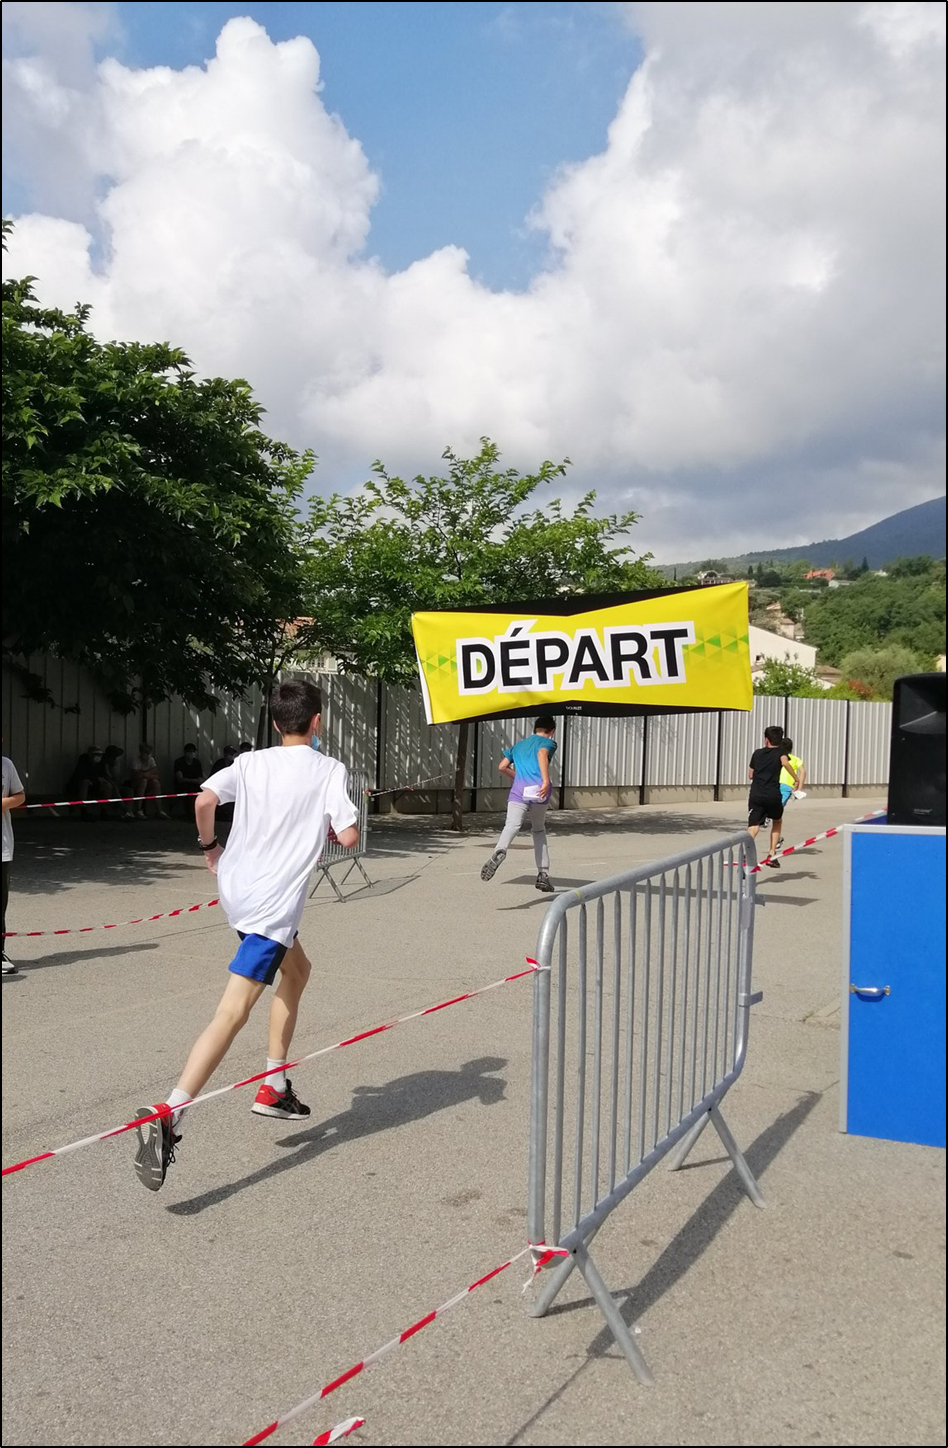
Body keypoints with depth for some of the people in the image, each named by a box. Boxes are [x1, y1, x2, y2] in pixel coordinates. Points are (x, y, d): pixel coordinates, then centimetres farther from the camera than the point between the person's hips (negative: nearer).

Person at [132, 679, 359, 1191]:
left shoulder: (250, 762, 5)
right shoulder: (329, 770, -6)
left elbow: (204, 799, -10)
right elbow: (348, 837, -14)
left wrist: (209, 845, 6)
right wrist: (326, 820, 8)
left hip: (237, 889, 7)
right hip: (273, 905, -7)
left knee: (296, 969, 28)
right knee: (233, 1013, -13)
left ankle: (274, 1088, 30)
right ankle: (167, 1116, -26)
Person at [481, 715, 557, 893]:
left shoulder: (518, 745, 29)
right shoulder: (548, 742, 15)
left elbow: (502, 766, 18)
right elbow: (542, 754, -9)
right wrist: (546, 780, -19)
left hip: (518, 790, 1)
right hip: (539, 790, -1)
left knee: (512, 824, -23)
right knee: (539, 829, 21)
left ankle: (499, 851, -56)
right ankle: (543, 875, 18)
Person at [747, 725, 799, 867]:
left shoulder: (757, 753, 16)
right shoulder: (781, 752, 7)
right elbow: (785, 762, -18)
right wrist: (796, 779, -14)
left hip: (755, 795, 1)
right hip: (773, 796, -1)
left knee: (753, 827, -10)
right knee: (776, 822, 26)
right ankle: (772, 855, 20)